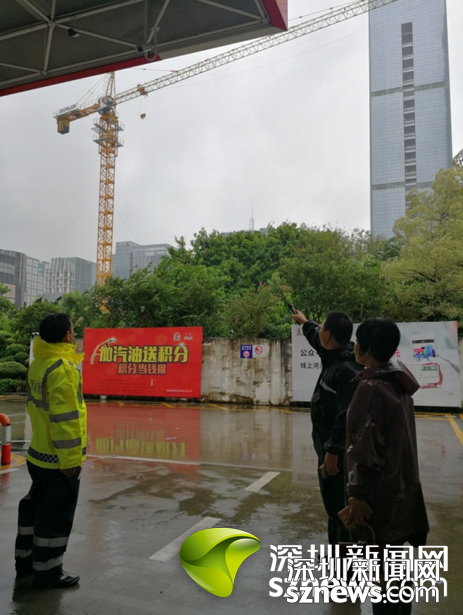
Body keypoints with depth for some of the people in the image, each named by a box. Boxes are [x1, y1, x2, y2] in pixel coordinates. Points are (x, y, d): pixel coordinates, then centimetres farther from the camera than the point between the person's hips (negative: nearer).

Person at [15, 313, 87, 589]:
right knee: (56, 514, 6)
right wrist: (70, 459, -19)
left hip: (39, 452, 9)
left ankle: (26, 559, 37)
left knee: (35, 506, 22)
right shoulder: (63, 368, -23)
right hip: (59, 458, -9)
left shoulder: (37, 364, 5)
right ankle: (47, 571, 20)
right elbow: (65, 418, -25)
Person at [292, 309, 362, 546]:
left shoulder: (347, 369, -26)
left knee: (339, 505, -3)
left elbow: (347, 416, -29)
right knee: (333, 502, 20)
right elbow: (318, 340, 28)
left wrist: (333, 450, -27)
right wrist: (305, 323, 44)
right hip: (329, 445, 10)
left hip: (338, 450, -10)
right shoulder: (335, 356, 5)